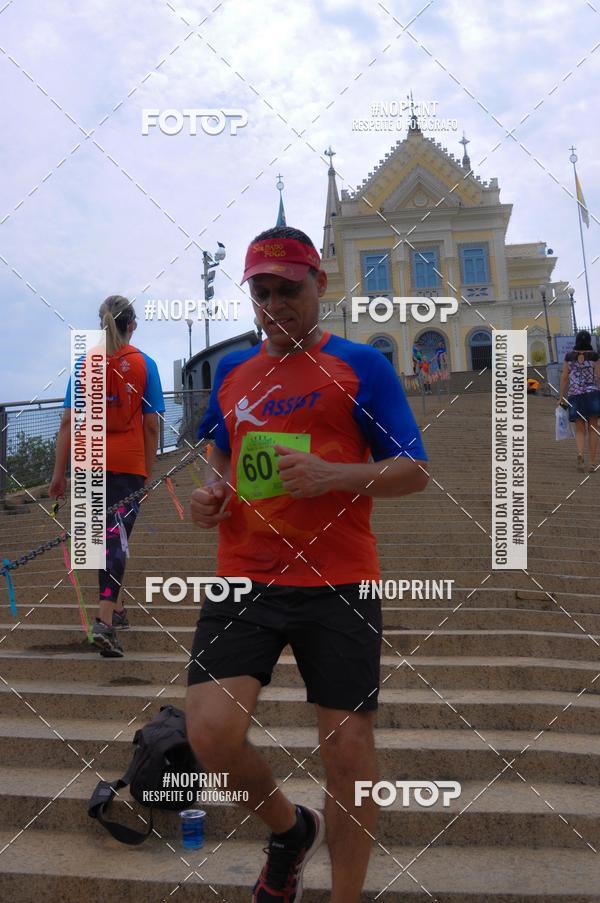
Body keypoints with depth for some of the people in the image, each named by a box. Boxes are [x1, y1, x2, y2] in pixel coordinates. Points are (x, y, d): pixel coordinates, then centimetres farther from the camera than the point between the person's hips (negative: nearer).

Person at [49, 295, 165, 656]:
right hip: (129, 464, -3)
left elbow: (68, 421, -1)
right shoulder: (144, 364, -2)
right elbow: (151, 426, -3)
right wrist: (148, 472, 6)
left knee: (105, 535, 18)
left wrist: (59, 471, 4)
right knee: (117, 537, -1)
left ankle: (115, 607, 31)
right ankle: (105, 620, -12)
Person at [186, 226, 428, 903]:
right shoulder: (231, 371, 15)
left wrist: (332, 474, -18)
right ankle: (290, 827, 22)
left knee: (347, 746, 3)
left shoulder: (361, 364, 2)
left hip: (338, 581, -3)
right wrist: (210, 491, 3)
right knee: (210, 730, -12)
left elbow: (413, 471, -1)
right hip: (243, 578, 3)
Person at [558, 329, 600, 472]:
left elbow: (564, 377, 2)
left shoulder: (569, 356, 2)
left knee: (579, 430, 6)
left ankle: (580, 454, -22)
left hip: (575, 396, 1)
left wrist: (561, 397, 7)